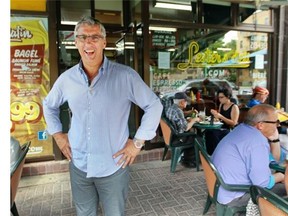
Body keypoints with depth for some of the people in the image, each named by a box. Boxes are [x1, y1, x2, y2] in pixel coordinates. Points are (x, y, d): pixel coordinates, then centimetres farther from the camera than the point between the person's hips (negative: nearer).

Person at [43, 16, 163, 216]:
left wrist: (138, 142, -10)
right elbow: (49, 105, 16)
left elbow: (154, 105, -9)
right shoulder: (67, 78, -3)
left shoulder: (125, 76, -15)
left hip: (113, 167, -3)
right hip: (79, 166, 4)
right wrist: (57, 134, 8)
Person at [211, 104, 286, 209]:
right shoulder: (257, 141, -26)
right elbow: (263, 184, -23)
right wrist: (280, 176, -6)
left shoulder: (242, 129, 3)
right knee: (283, 187, -4)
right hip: (232, 196, -9)